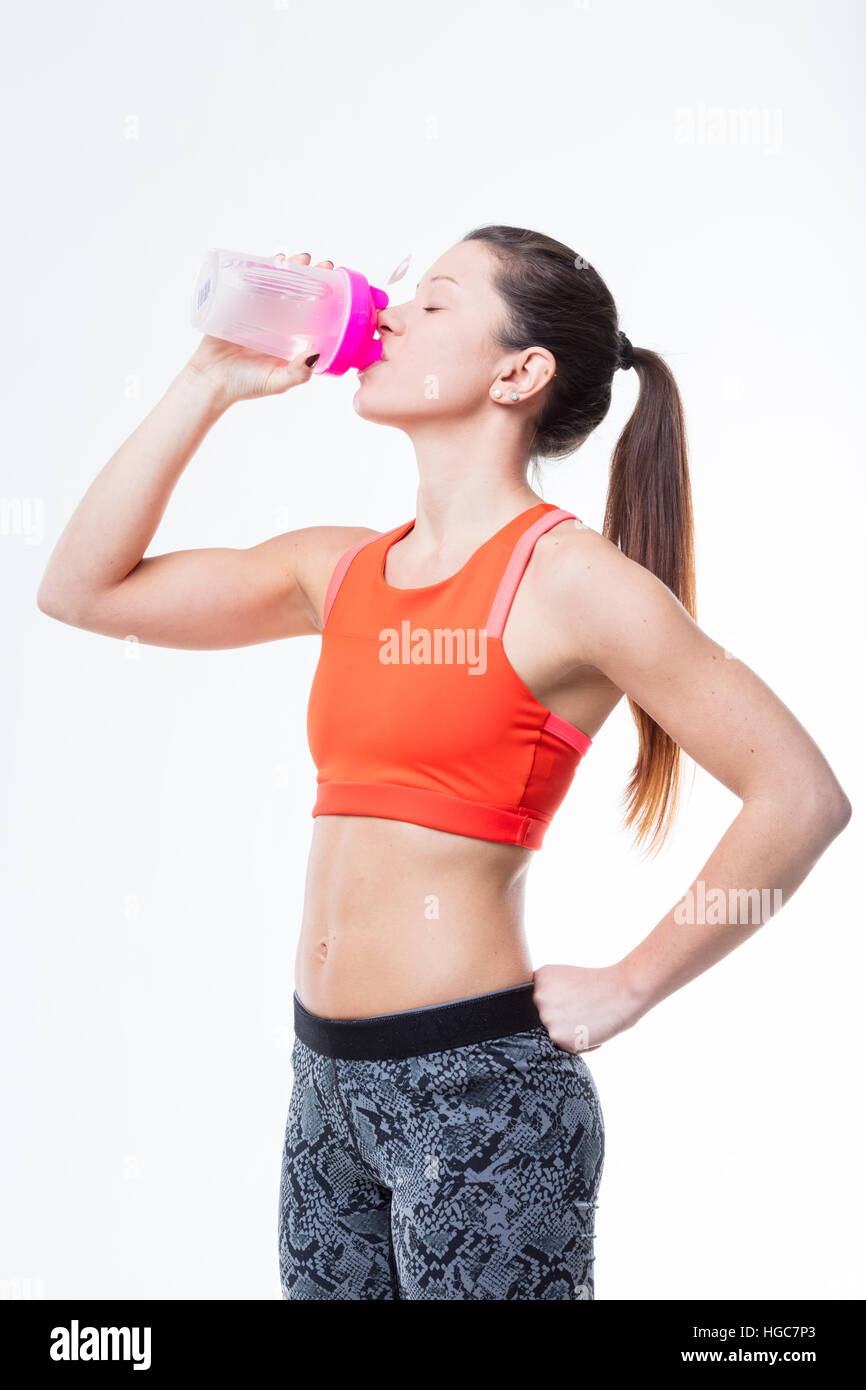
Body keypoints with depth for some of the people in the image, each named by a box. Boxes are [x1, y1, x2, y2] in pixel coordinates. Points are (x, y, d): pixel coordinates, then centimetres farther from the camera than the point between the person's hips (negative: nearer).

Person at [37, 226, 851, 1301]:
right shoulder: (344, 571, 8)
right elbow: (82, 587, 10)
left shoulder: (566, 579, -11)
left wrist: (629, 987, -8)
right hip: (327, 1081, 7)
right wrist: (210, 384, 5)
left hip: (481, 1088, -6)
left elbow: (804, 796, -13)